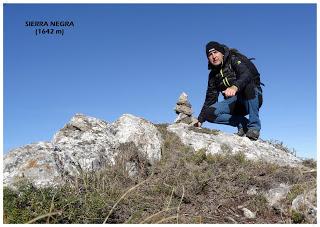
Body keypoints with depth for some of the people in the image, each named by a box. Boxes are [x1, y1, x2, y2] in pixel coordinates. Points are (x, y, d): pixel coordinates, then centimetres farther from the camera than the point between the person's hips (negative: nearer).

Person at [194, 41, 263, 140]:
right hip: (235, 103, 5)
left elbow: (246, 74, -28)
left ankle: (254, 126, -27)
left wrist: (235, 87, -51)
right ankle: (243, 124, -9)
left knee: (249, 84, -39)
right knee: (210, 113, -18)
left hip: (253, 98, -4)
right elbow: (210, 98, 12)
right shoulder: (213, 74, 11)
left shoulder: (234, 59, -6)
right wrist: (200, 120, 4)